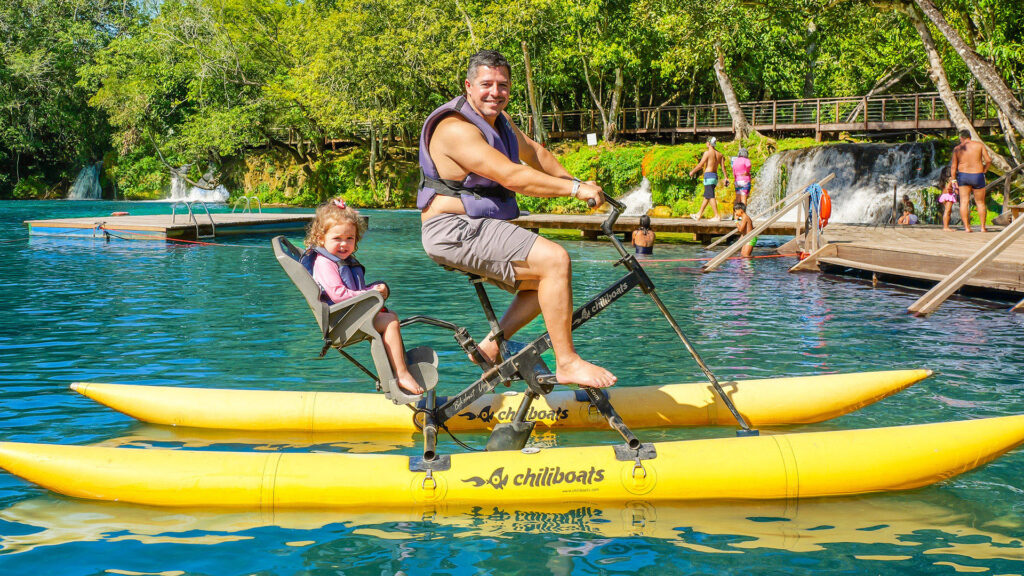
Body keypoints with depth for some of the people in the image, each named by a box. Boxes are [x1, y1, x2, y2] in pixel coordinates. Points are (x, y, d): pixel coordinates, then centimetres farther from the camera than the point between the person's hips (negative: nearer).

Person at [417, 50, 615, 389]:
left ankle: (492, 344, 12)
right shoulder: (456, 129, -19)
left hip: (479, 229, 10)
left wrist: (573, 182, 25)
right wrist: (574, 189, -23)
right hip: (455, 231, -10)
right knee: (555, 260, -21)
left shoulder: (499, 120, 13)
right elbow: (513, 177, -26)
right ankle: (567, 363, -17)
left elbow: (534, 153, 29)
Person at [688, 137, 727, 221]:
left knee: (711, 197, -7)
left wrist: (692, 171, 0)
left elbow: (701, 165, -12)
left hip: (708, 175, -8)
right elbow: (723, 166, 6)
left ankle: (717, 216, -13)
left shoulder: (707, 152, -10)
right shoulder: (719, 154, 10)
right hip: (715, 176, 8)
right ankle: (699, 215, 24)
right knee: (706, 196, 15)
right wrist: (726, 177, 7)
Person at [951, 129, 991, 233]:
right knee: (980, 202, 10)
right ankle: (983, 227, 11)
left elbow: (953, 166, -1)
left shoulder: (957, 148, 2)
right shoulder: (979, 145, 0)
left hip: (963, 175, 0)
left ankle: (966, 227, -5)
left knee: (964, 202, 2)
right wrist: (984, 171, 8)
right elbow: (988, 160, -6)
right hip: (978, 177, 0)